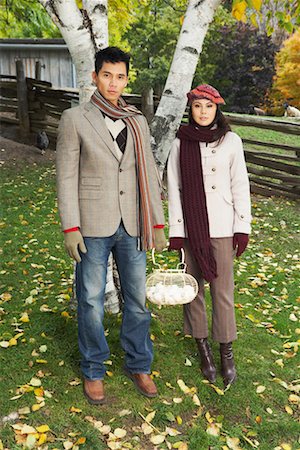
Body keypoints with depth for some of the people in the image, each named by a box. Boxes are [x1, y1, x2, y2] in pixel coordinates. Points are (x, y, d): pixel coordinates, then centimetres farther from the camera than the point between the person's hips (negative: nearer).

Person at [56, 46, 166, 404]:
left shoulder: (138, 122, 10)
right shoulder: (74, 119, -1)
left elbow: (149, 173, 11)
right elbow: (66, 176, -4)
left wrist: (157, 223, 8)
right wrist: (70, 228, -10)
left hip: (132, 226, 4)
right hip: (93, 226, -3)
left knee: (137, 299, 11)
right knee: (91, 302, 6)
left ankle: (138, 365, 30)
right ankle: (93, 371, 26)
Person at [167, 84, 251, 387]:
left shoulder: (231, 141, 0)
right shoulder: (181, 143, 1)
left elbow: (240, 185, 2)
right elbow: (174, 188, 1)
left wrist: (243, 227, -2)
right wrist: (175, 230, -3)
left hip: (222, 227, -1)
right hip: (191, 227, 1)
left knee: (223, 290, 3)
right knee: (193, 286, 9)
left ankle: (226, 351, 19)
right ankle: (203, 347, 25)